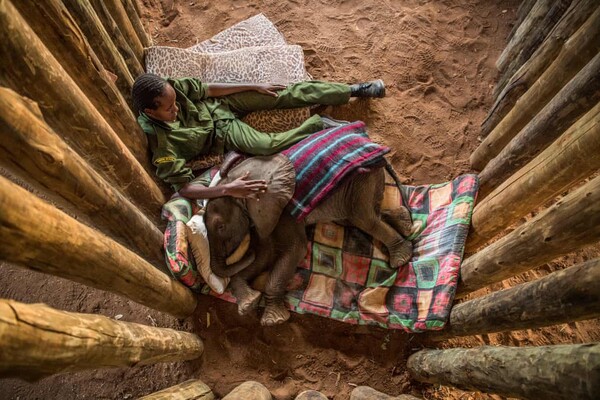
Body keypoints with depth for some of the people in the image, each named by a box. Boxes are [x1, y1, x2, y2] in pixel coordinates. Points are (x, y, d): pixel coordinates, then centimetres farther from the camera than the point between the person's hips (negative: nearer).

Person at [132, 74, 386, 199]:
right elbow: (183, 187, -31)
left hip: (219, 105, 4)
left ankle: (353, 90, 3)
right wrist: (227, 190, -47)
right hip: (221, 133, -4)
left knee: (288, 94, -9)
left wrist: (254, 86, -2)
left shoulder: (168, 87, -19)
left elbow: (207, 90, -3)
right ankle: (317, 124, -7)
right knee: (266, 146, -33)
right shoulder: (161, 143, -30)